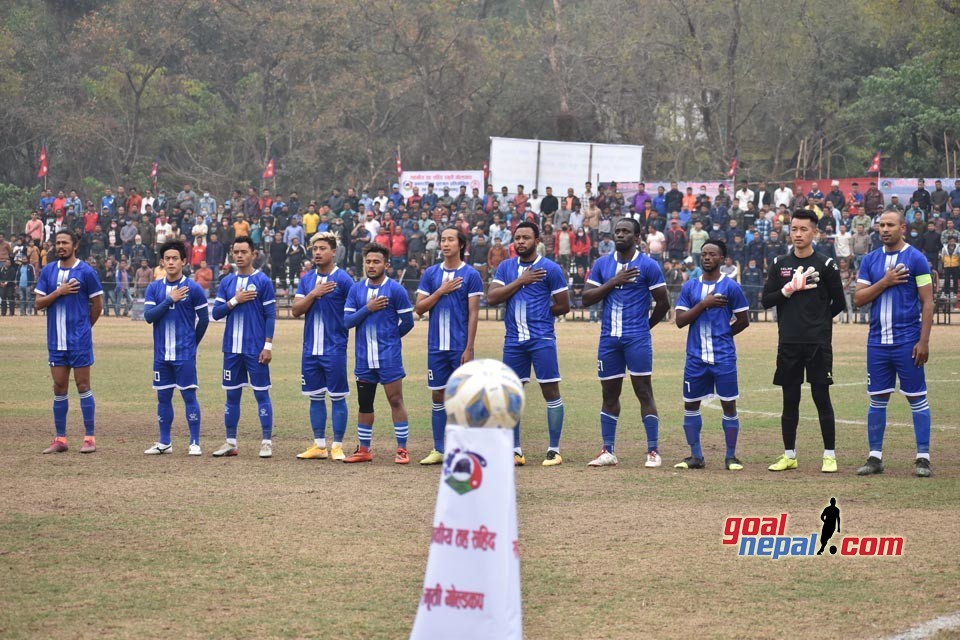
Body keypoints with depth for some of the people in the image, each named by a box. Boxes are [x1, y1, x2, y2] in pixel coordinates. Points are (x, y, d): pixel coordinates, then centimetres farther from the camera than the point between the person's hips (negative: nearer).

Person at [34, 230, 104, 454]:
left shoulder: (86, 272, -5)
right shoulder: (48, 271, 7)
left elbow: (97, 305, 1)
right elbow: (39, 303, 3)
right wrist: (58, 292, -11)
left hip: (79, 340, -4)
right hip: (56, 340, 4)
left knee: (83, 386, -2)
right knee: (59, 388, 7)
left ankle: (90, 438, 2)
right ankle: (60, 439, 12)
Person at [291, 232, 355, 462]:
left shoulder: (343, 279, -5)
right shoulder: (307, 279, 9)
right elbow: (296, 310, 2)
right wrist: (314, 294, -10)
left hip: (335, 348, -5)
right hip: (311, 348, 5)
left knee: (337, 397, -1)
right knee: (315, 396, 9)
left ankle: (337, 446, 4)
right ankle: (319, 445, 16)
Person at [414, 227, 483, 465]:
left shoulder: (471, 275, -2)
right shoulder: (431, 274, 8)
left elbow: (473, 314, -5)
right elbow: (419, 308, 5)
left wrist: (468, 349, -11)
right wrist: (441, 291, -9)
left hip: (460, 346, -4)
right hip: (436, 345, 4)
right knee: (438, 396, 6)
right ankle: (439, 450, 11)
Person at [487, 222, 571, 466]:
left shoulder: (550, 269, -3)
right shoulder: (506, 267, 9)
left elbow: (563, 306, -1)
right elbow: (491, 298, -4)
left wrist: (538, 313, 1)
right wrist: (520, 281, -9)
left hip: (542, 339, -4)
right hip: (513, 340, 4)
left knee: (551, 391, -4)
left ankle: (554, 450, 1)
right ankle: (515, 450, 13)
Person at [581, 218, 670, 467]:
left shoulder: (648, 265, -3)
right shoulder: (602, 264, 9)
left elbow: (663, 302, 1)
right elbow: (586, 298, 1)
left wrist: (646, 325, 9)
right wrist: (613, 282, -9)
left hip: (637, 338, -4)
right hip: (609, 338, 4)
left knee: (644, 392, -6)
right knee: (609, 394, 7)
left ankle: (653, 451, -5)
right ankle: (608, 451, 11)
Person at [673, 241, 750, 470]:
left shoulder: (731, 286, -1)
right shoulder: (690, 286, 6)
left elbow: (743, 321, 5)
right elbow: (680, 320, -2)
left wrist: (722, 335, 7)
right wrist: (704, 304, -11)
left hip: (723, 357, -3)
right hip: (696, 357, 3)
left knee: (729, 406, -1)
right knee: (691, 405, 6)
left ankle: (731, 456, 7)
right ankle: (696, 456, 15)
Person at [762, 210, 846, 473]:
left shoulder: (825, 265, 0)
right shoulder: (779, 264, 9)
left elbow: (839, 303, 5)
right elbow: (766, 301, 4)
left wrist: (818, 321, 8)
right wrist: (788, 290, -10)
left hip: (818, 343, -3)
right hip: (788, 343, 3)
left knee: (822, 397, -2)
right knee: (790, 400, 8)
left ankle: (830, 455, 4)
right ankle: (789, 456, 15)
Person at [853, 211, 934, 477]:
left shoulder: (916, 259, -3)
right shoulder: (870, 260, 10)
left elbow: (927, 302, -5)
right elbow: (858, 298, 5)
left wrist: (924, 341, -12)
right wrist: (885, 282, -10)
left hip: (907, 342, -4)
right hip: (877, 342, 4)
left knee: (917, 398, -1)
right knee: (877, 399, 7)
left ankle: (923, 458, 2)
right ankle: (875, 457, 13)